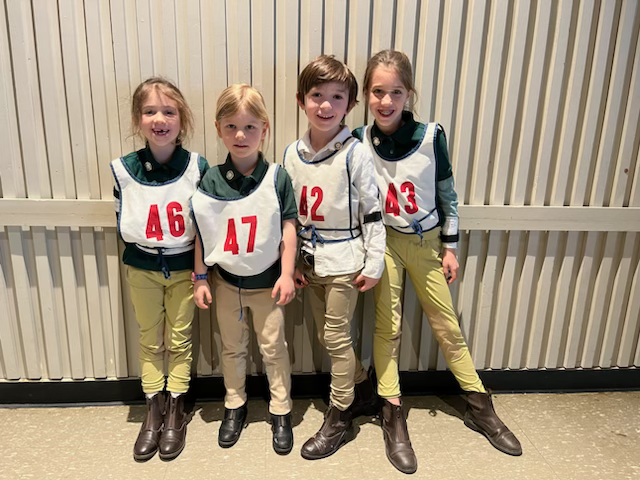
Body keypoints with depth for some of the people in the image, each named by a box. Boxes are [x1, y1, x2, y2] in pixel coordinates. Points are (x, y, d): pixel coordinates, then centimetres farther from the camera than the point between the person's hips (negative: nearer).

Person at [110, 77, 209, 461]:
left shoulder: (197, 167, -13)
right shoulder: (124, 170, -9)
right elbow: (124, 226, 2)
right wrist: (144, 245, -10)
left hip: (184, 267, -1)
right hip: (142, 267, 2)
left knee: (180, 339, 12)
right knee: (150, 341, 15)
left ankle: (176, 410, 31)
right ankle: (154, 410, 33)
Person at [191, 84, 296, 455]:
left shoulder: (277, 177, -10)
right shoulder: (210, 181, -6)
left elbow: (288, 227, -7)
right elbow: (201, 233, -1)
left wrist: (287, 274, -10)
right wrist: (201, 278, -1)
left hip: (267, 281, -2)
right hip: (227, 281, 2)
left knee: (274, 347, 11)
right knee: (233, 347, 18)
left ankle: (281, 412, 29)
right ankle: (235, 406, 39)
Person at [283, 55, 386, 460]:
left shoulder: (355, 153, -12)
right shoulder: (292, 154, 3)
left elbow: (372, 210, -10)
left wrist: (374, 264, -12)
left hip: (344, 260, -6)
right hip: (311, 260, 6)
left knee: (337, 338, 2)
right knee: (327, 337, 16)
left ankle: (339, 418, 21)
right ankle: (363, 392, 39)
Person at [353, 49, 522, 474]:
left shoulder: (431, 136, -11)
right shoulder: (359, 141, -10)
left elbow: (447, 194, -2)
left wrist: (449, 247, 0)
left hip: (427, 241, 1)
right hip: (383, 242, 0)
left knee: (448, 325, 11)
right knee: (388, 327, 4)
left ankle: (480, 407, 28)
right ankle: (393, 417, 20)